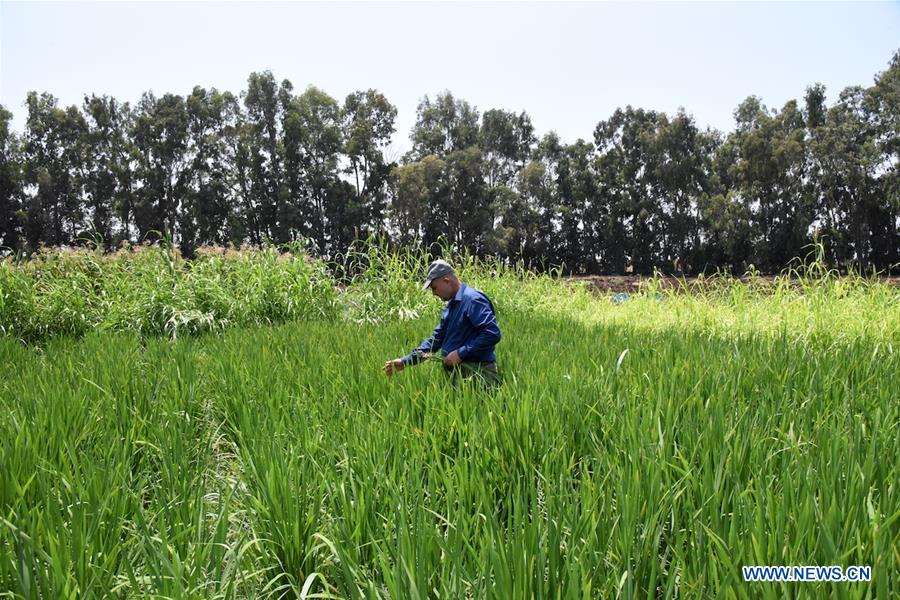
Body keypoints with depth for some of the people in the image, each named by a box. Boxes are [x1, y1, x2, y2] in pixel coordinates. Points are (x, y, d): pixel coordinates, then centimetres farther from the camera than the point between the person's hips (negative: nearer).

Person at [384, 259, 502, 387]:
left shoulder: (473, 300, -14)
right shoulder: (451, 306, 16)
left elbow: (492, 334, -24)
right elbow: (436, 339, 20)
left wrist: (461, 353, -19)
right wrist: (405, 361, 14)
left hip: (475, 374, -9)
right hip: (455, 373, 9)